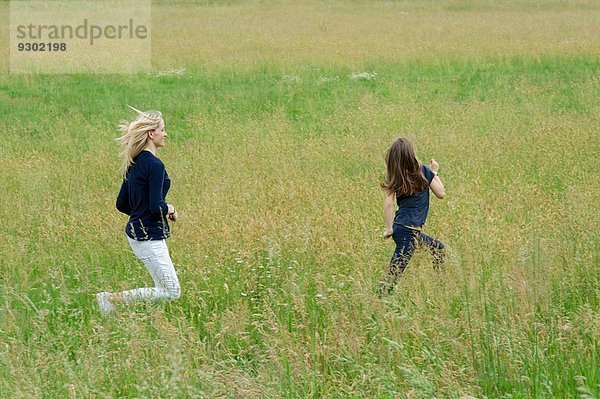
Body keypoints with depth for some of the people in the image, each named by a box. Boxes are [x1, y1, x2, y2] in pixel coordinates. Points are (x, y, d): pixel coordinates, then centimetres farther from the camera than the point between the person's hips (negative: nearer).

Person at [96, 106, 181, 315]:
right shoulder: (154, 165, -17)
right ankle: (112, 298, -7)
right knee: (172, 291, -5)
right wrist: (169, 209, -3)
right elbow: (156, 206, -22)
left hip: (136, 232, 10)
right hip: (149, 236, -10)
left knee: (165, 288, 14)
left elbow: (122, 204, 15)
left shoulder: (134, 164, 10)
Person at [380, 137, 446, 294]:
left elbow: (388, 203, -6)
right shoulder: (423, 171, -8)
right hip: (409, 231, -6)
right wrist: (435, 172, 14)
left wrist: (389, 229, -3)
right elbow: (441, 193, 2)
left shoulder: (394, 177, 1)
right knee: (395, 272, -6)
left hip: (398, 227, 6)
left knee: (438, 248, 24)